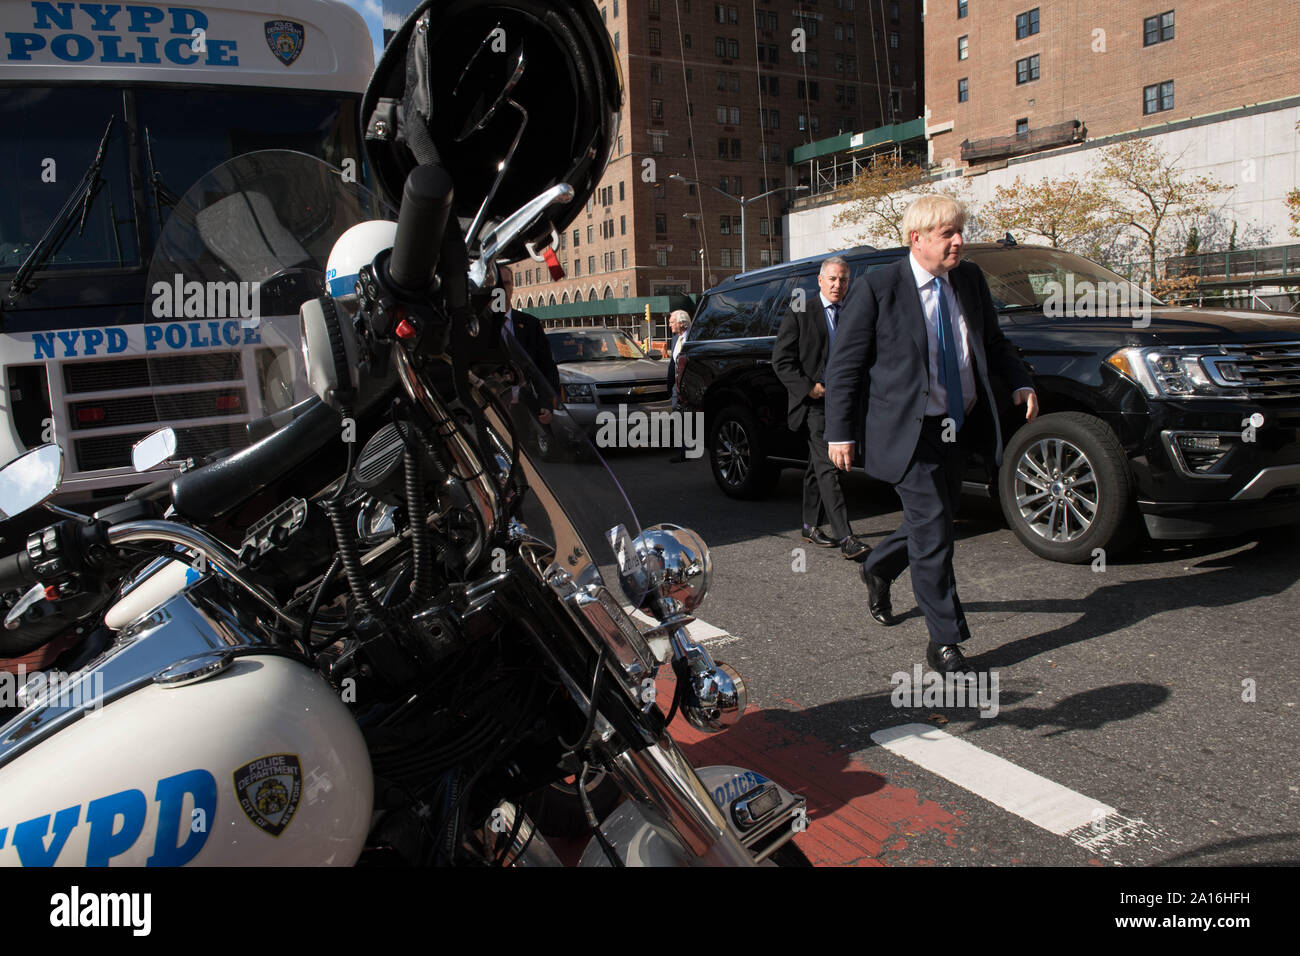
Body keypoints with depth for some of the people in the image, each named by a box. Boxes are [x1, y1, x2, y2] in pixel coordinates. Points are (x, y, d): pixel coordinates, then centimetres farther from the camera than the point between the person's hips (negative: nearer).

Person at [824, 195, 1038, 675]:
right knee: (933, 532, -5)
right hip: (910, 433, -7)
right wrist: (839, 432, -10)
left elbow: (993, 343, 20)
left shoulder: (970, 280, 7)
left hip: (957, 429, 7)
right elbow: (844, 364, -8)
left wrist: (1021, 382, 3)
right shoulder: (877, 288, -11)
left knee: (935, 521, 18)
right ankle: (944, 643, 7)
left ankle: (877, 568, 47)